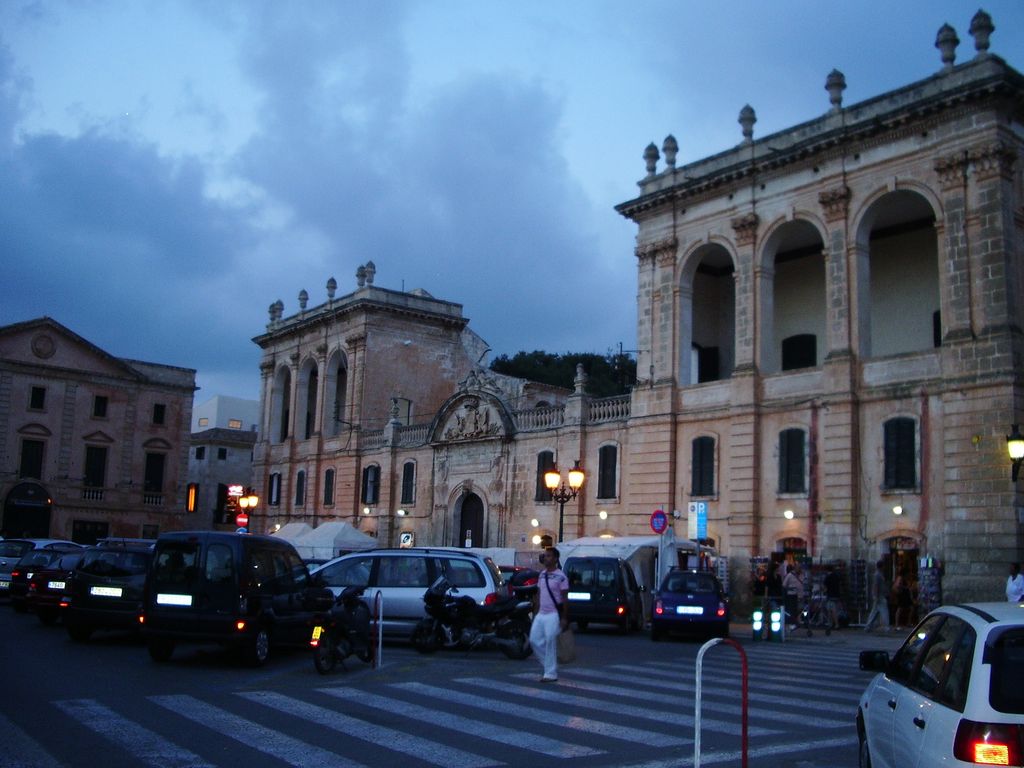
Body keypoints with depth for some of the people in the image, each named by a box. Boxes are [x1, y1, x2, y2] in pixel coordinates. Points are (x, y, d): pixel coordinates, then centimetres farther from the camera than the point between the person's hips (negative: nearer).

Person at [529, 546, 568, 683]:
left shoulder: (561, 577, -12)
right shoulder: (542, 575, 11)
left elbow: (565, 598, -12)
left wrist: (564, 618, -15)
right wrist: (536, 612, 15)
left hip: (553, 615, -8)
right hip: (541, 614, 8)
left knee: (550, 643, -5)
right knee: (534, 640, 6)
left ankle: (551, 673, 4)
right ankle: (548, 664, 23)